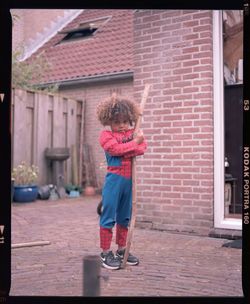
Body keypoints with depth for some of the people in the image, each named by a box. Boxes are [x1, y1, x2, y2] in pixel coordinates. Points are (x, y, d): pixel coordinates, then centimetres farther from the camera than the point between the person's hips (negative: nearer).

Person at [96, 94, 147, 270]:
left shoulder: (132, 133, 12)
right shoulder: (106, 135, -3)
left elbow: (143, 147, -2)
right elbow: (116, 149, -19)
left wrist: (127, 151, -18)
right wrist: (134, 142, -15)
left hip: (129, 180, 6)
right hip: (114, 179, -6)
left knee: (124, 217, 15)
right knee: (108, 216, -2)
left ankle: (122, 250, 27)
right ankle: (106, 253, 8)